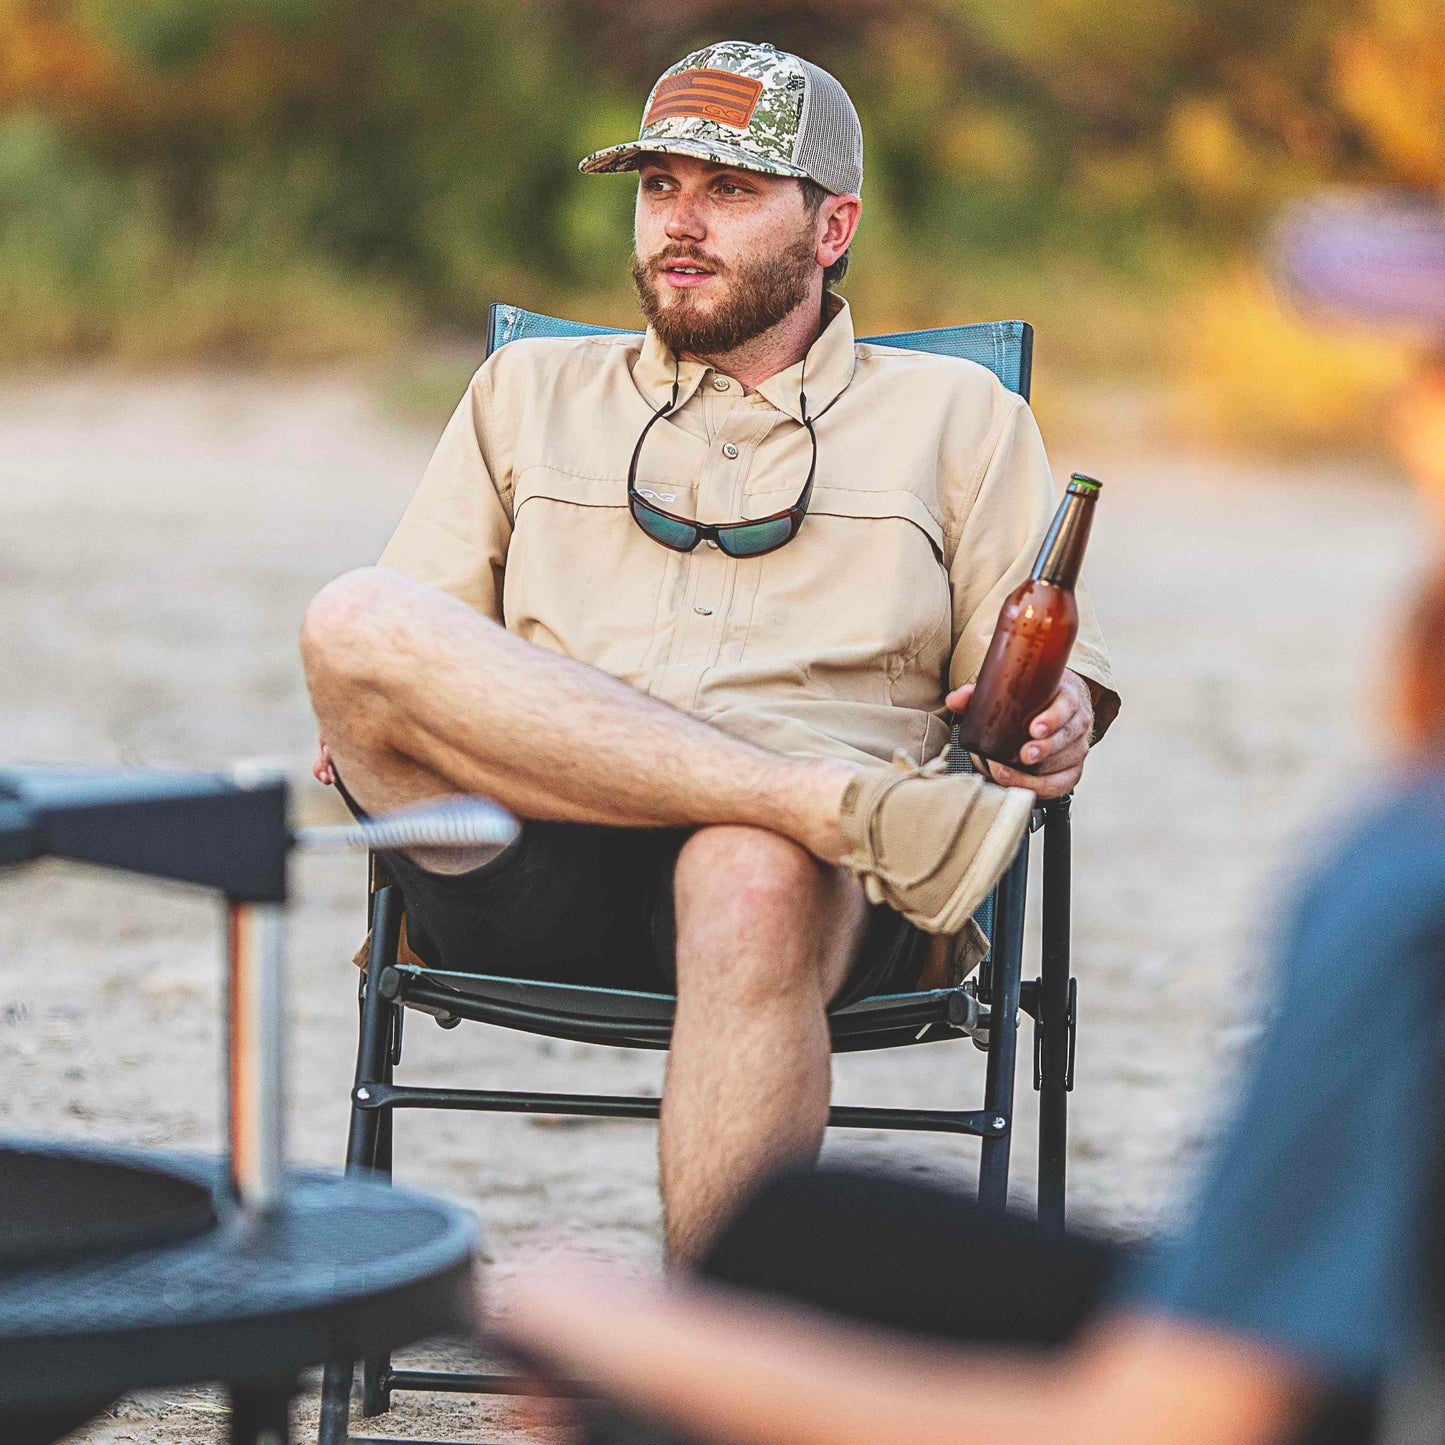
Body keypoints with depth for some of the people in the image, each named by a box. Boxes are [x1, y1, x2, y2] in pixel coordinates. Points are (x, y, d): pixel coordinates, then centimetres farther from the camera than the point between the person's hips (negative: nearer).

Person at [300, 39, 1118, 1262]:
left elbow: (1050, 671, 17)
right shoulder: (528, 393, 29)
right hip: (535, 885, 2)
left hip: (793, 864, -2)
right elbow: (420, 649, 22)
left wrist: (1059, 720, -8)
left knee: (751, 881, -41)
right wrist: (370, 731, -3)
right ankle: (837, 802, -34)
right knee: (357, 622, -28)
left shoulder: (955, 416, 24)